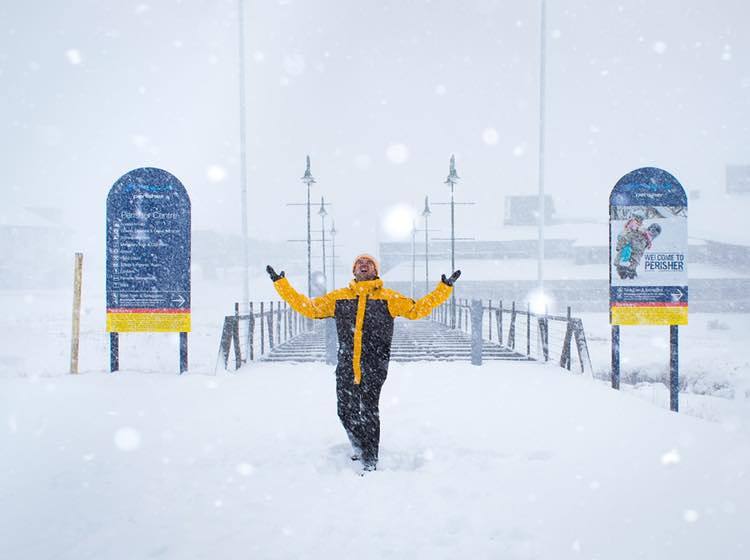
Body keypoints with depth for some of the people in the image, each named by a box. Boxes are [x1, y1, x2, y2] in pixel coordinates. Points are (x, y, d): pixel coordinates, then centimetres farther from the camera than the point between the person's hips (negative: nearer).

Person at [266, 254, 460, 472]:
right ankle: (359, 449, 33)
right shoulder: (338, 297, 13)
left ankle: (370, 463, -1)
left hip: (374, 367, -3)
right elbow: (308, 307, 16)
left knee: (368, 412, -11)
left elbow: (417, 309, 9)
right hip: (346, 367, 3)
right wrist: (281, 284, 14)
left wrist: (444, 289, 3)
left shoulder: (389, 298, 8)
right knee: (346, 412, 7)